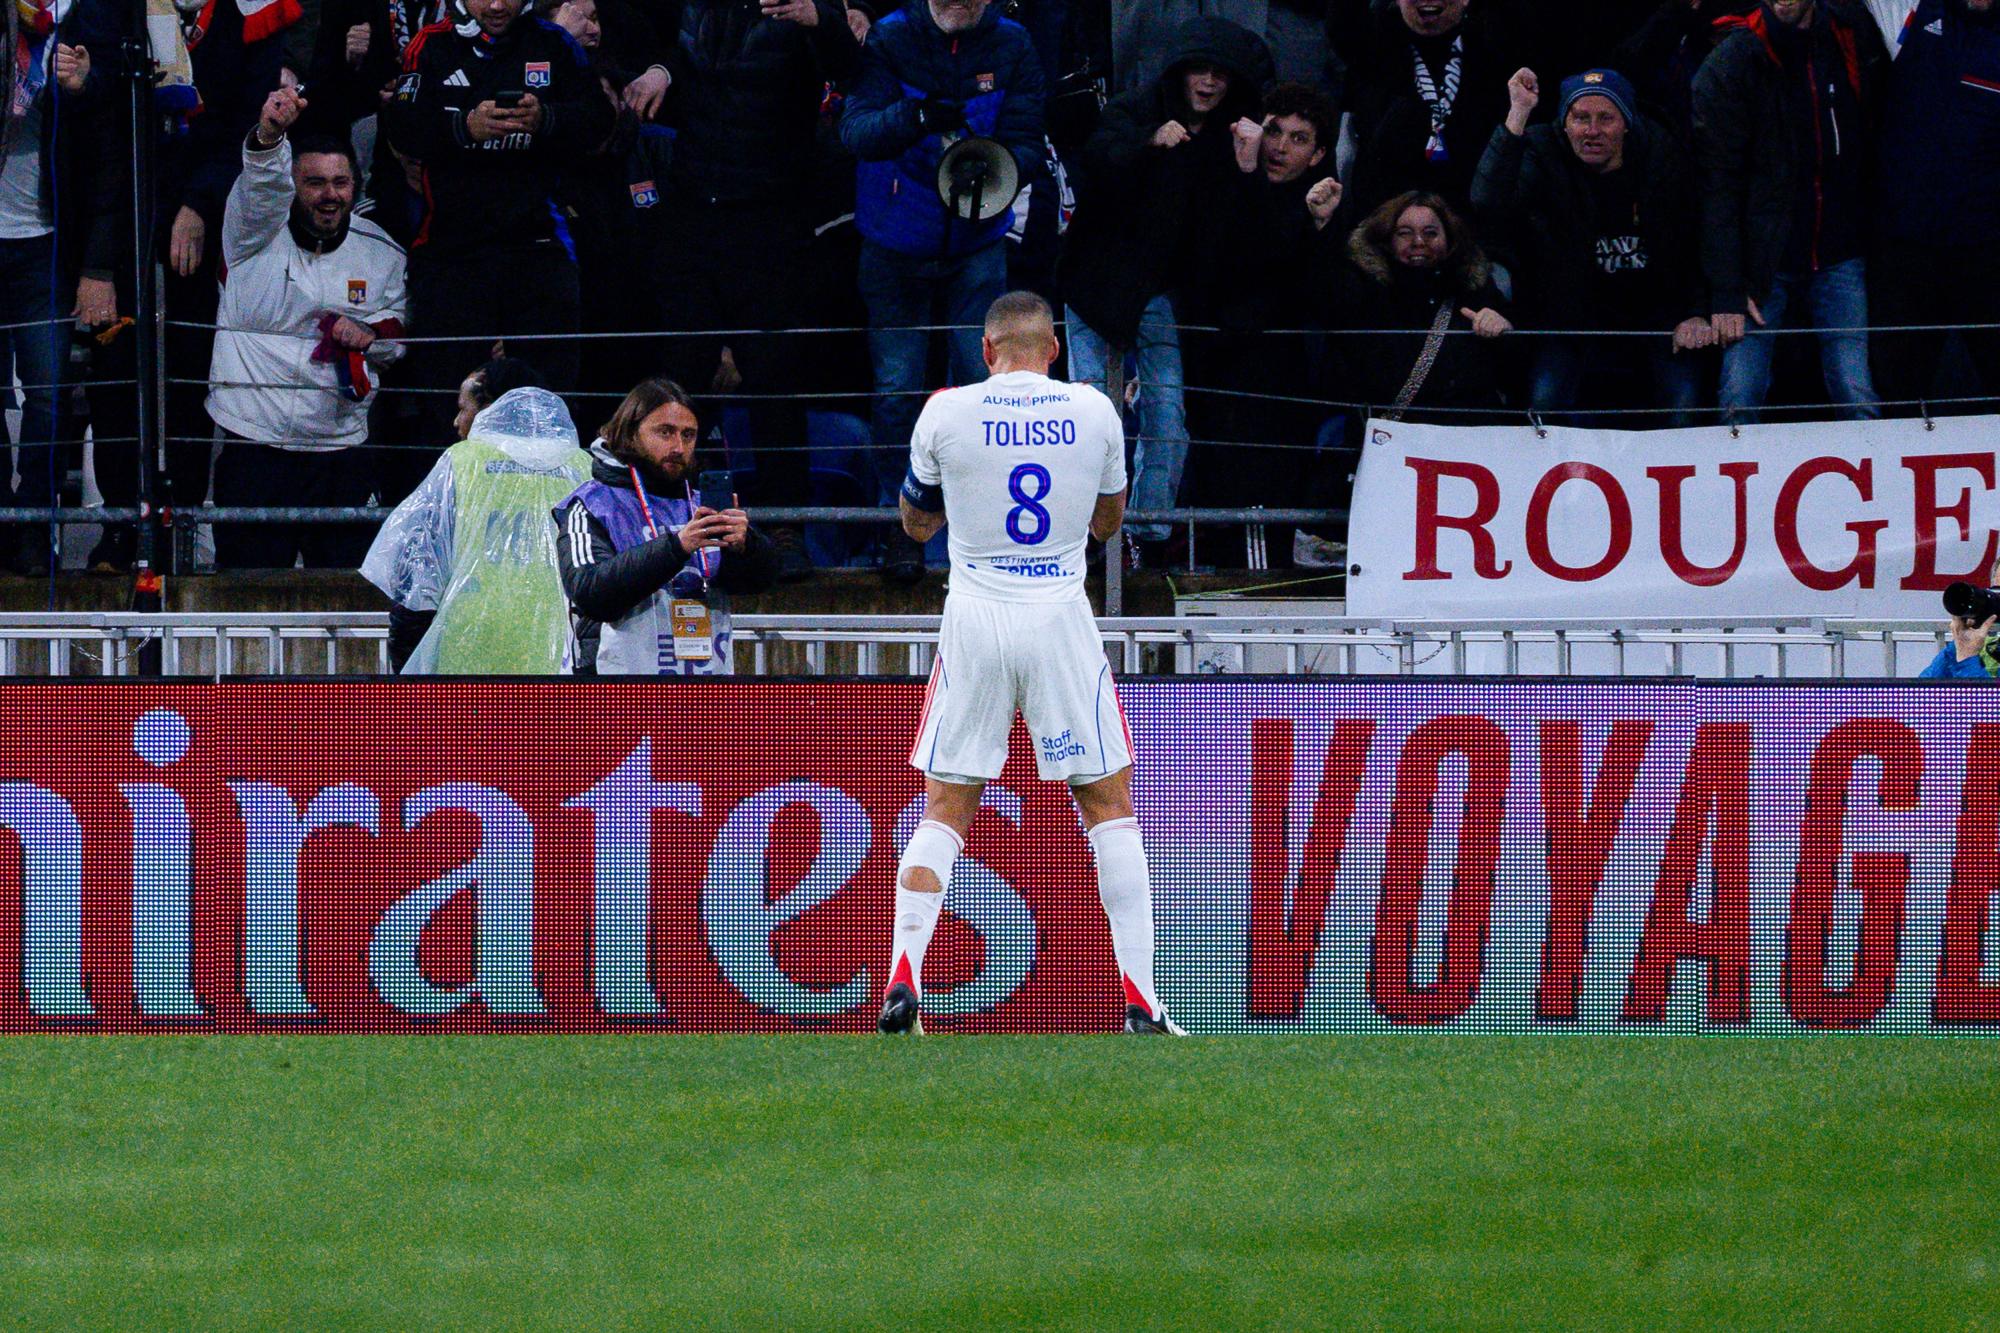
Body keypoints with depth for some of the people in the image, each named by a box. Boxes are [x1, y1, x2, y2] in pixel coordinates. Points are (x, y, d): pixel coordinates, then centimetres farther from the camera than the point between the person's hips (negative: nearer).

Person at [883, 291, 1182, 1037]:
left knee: (944, 812, 7)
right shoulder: (1094, 412, 2)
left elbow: (917, 523, 13)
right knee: (1109, 805, 8)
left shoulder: (946, 414, -1)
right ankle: (1139, 998, 1)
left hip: (974, 619, 0)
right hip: (1059, 619, 0)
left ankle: (902, 982, -8)